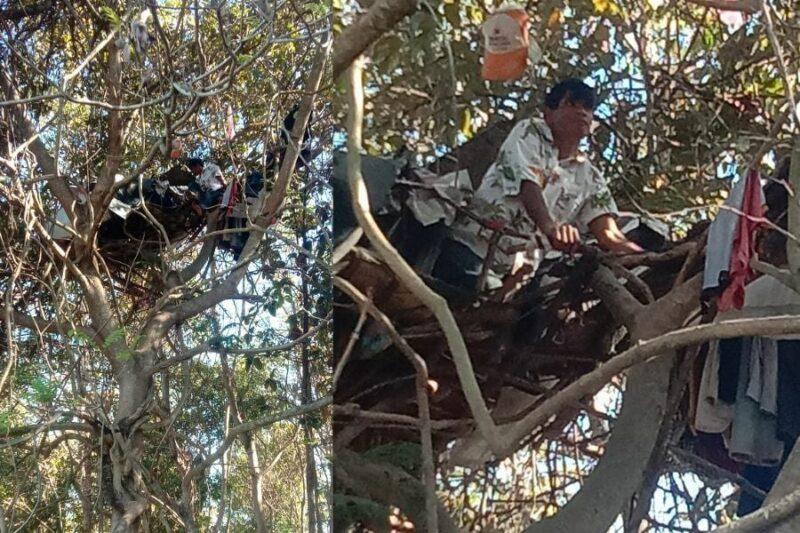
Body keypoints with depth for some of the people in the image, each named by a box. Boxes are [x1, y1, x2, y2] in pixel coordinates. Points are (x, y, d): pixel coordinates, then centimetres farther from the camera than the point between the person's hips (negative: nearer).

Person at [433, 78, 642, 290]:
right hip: (472, 248, -4)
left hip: (519, 274, 4)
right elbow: (527, 185, -17)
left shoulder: (590, 179, 12)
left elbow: (608, 233, -1)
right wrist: (550, 226, -39)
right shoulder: (529, 132, 2)